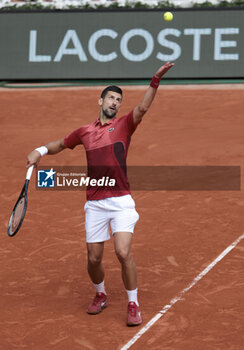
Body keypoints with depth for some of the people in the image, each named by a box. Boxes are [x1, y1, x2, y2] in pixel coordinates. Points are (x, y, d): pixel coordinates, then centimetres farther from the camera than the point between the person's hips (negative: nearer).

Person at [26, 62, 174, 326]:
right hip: (95, 203, 3)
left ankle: (133, 305, 1)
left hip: (120, 201, -3)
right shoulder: (84, 132, 13)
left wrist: (155, 80, -27)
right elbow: (61, 144, 29)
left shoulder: (124, 125, 4)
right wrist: (41, 150, 9)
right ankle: (100, 295, 34)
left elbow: (143, 108, -13)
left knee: (123, 253, -16)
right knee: (93, 258, 5)